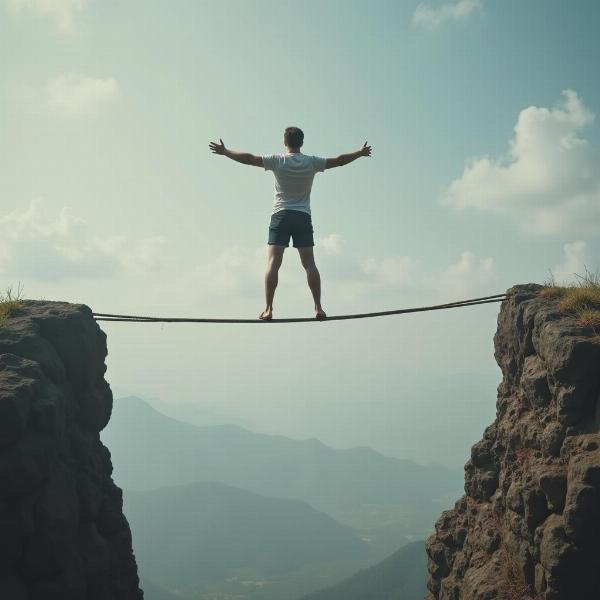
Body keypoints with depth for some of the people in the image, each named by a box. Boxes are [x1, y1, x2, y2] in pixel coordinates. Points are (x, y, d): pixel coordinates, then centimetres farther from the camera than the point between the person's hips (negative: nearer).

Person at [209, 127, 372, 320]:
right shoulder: (311, 162, 3)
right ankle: (318, 308, 0)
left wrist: (224, 151, 8)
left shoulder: (278, 160, -2)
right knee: (309, 264, 2)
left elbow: (249, 159, -3)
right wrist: (360, 153, 26)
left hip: (281, 216, -2)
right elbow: (339, 160, 11)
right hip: (303, 217, 2)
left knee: (273, 263, -5)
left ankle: (268, 309, -11)